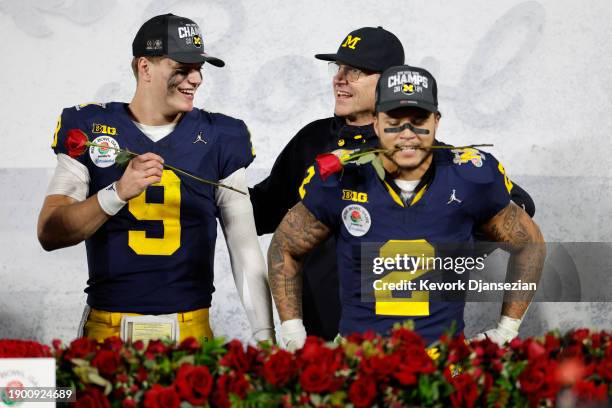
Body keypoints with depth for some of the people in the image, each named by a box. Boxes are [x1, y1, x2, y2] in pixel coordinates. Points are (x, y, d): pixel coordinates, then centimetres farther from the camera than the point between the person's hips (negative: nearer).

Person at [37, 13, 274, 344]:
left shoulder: (218, 139, 4)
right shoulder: (88, 129, -1)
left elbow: (244, 246, 3)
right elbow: (49, 234, -9)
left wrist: (265, 335, -5)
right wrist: (119, 192, -24)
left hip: (191, 328, 1)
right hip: (108, 328, -1)